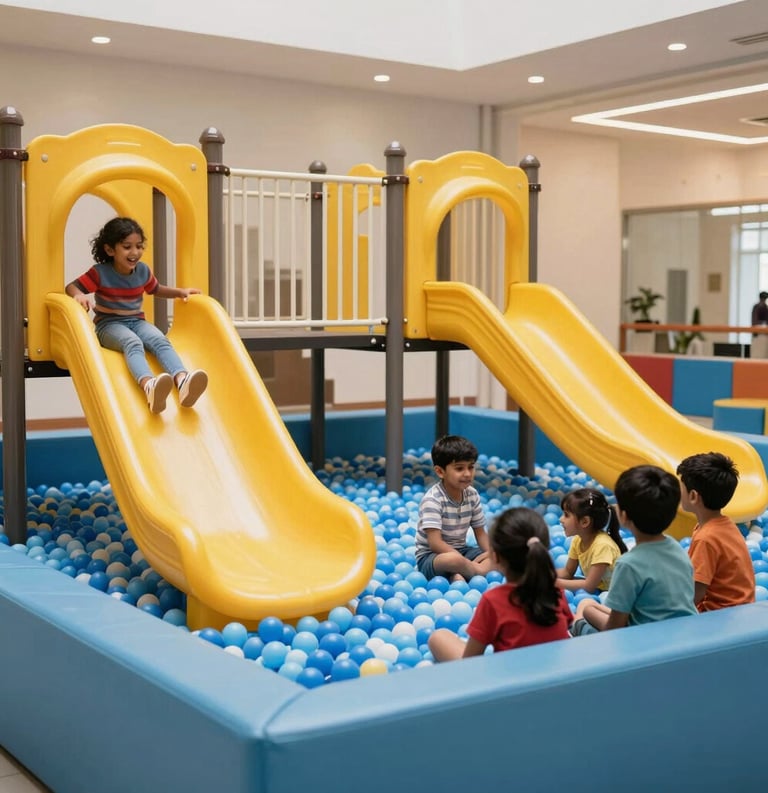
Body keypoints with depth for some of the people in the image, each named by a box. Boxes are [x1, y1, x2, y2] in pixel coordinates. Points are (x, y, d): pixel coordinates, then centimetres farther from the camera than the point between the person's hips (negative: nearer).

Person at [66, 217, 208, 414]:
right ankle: (149, 385, -69)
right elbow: (72, 287, -4)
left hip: (136, 321, 4)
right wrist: (79, 295, -28)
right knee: (133, 343, -38)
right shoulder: (100, 273, -8)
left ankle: (182, 382, -57)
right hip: (109, 325, -4)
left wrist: (180, 292, 9)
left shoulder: (143, 271, 5)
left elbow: (157, 290, 24)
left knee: (160, 340, -29)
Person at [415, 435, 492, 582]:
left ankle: (459, 576, -28)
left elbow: (480, 533, 8)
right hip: (430, 557, -8)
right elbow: (435, 543, -25)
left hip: (460, 550, 8)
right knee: (453, 559, -41)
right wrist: (466, 562, -29)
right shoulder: (433, 499, -19)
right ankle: (481, 572, -16)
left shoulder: (472, 494, 1)